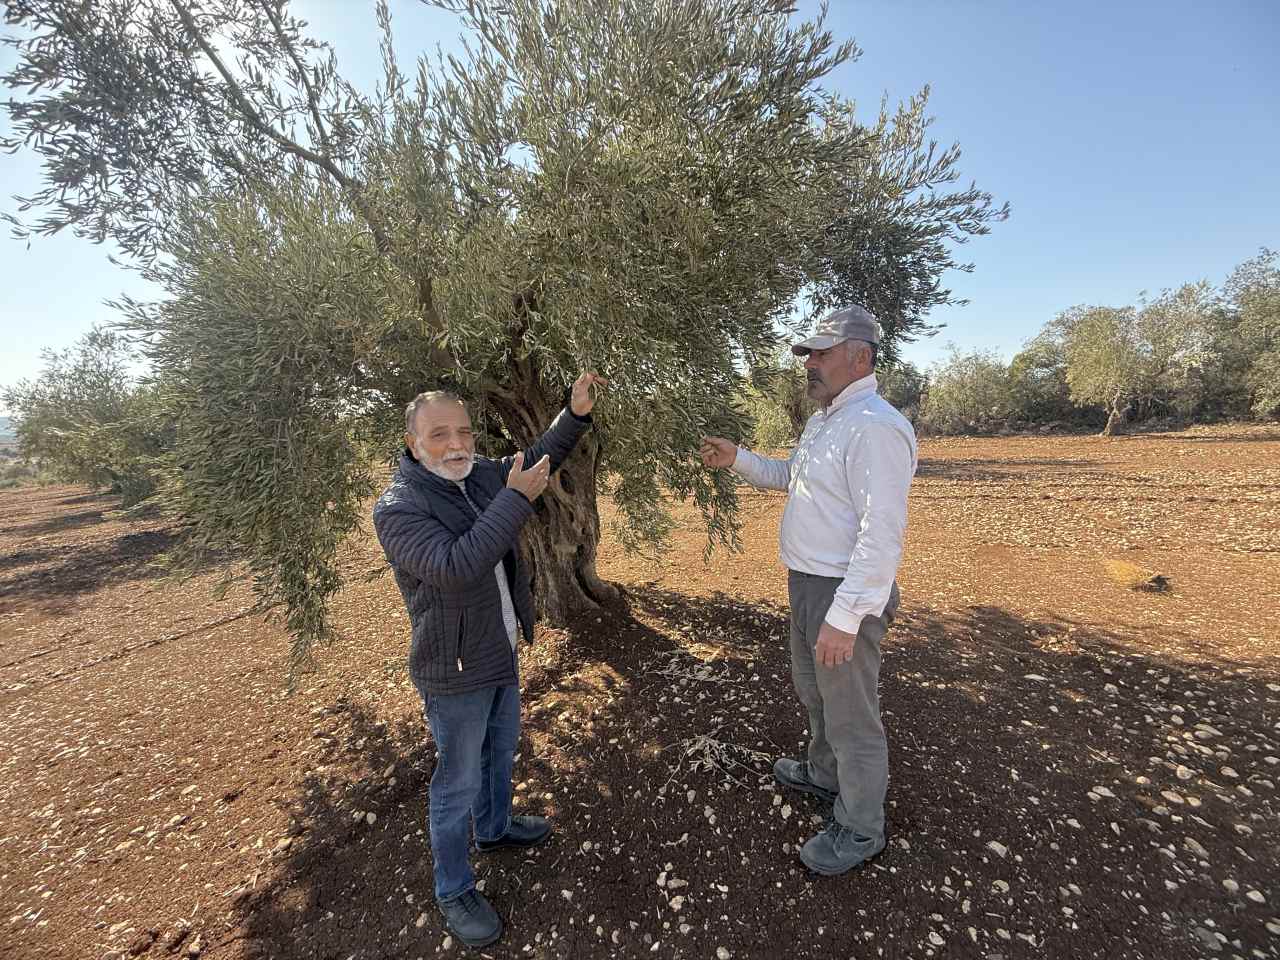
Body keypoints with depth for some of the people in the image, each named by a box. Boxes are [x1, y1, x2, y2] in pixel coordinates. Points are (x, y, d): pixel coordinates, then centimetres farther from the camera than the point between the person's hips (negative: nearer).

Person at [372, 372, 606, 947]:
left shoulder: (480, 474, -3)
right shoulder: (396, 508, -24)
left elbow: (538, 459, 8)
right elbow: (456, 567, -38)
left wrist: (576, 411, -6)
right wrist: (516, 499, -35)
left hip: (501, 653, 8)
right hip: (455, 672, -7)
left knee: (501, 748, 27)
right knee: (458, 780, 11)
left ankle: (494, 828, 54)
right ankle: (454, 891, 36)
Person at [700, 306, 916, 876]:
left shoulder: (875, 427, -23)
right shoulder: (822, 422, 10)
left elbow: (882, 536, -28)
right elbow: (787, 476, 25)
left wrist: (843, 618, -28)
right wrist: (736, 459, 11)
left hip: (846, 594, -10)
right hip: (807, 584, 10)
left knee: (851, 714, 9)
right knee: (814, 690, 28)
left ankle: (860, 830, 33)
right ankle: (824, 775, 53)